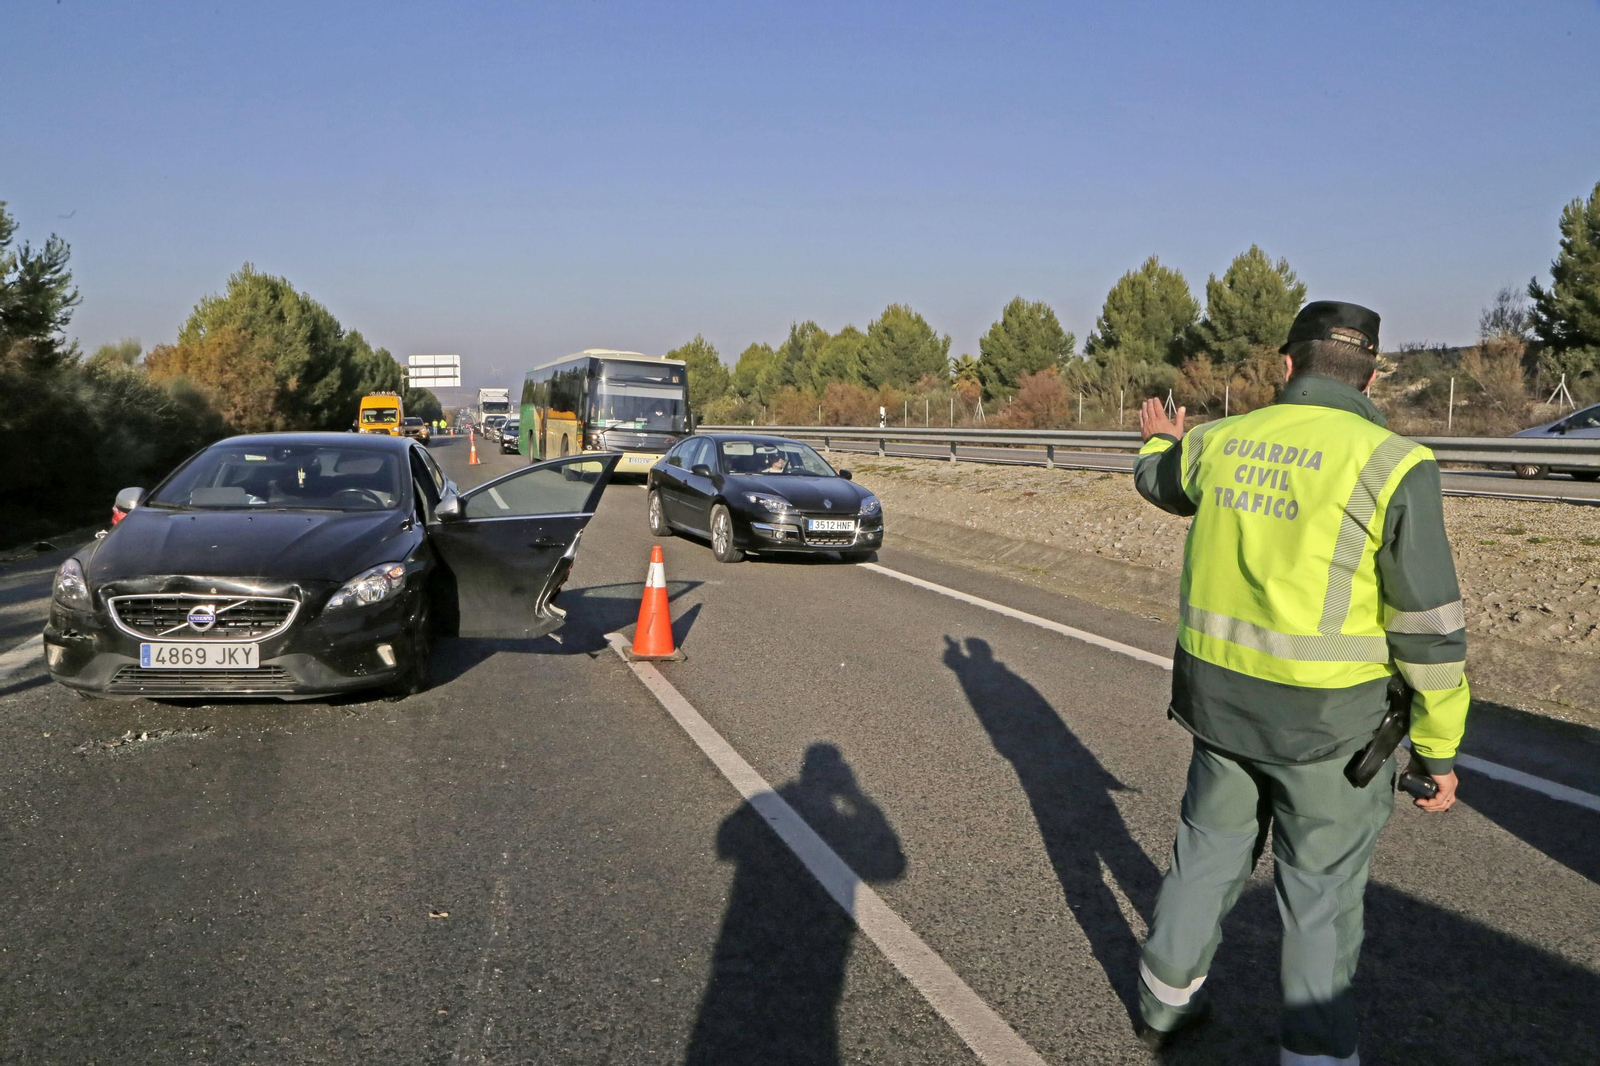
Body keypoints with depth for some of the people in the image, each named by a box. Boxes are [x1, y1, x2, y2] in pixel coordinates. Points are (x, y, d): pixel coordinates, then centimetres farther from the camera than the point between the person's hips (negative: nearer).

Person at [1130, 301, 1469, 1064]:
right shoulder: (1390, 463, -16)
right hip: (1328, 717, -5)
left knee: (1209, 849, 22)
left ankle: (1165, 1002, 39)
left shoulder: (1222, 442, 0)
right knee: (1321, 895, 10)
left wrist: (1159, 443, 48)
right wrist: (1439, 750, -4)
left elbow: (1160, 479, 24)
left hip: (1223, 694, 5)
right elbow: (1429, 627, -15)